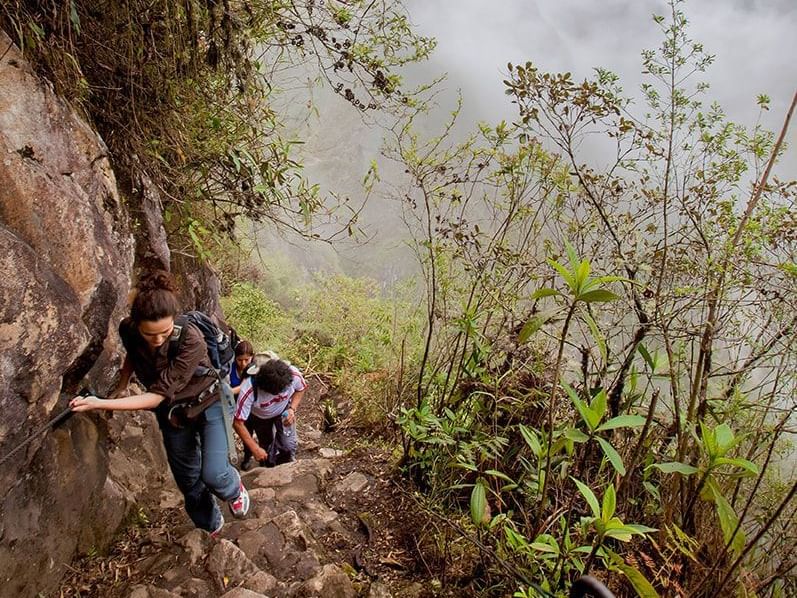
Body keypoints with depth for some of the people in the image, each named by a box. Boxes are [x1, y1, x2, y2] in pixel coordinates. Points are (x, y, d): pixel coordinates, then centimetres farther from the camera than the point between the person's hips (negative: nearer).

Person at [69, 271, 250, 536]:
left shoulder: (190, 340, -36)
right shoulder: (128, 330, -20)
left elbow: (157, 396, -34)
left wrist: (100, 404, -37)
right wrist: (120, 387, -4)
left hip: (208, 404, -4)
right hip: (172, 412, 5)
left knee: (213, 475, -17)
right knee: (188, 481, 15)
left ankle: (234, 490, 20)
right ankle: (211, 526, 43)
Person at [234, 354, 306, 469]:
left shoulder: (293, 374, -37)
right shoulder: (249, 390, -43)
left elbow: (301, 389, -10)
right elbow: (238, 423, -34)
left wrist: (292, 409, -25)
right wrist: (255, 449, -33)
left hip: (284, 410, 1)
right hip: (260, 416, -1)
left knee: (288, 446, -10)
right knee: (266, 447, 14)